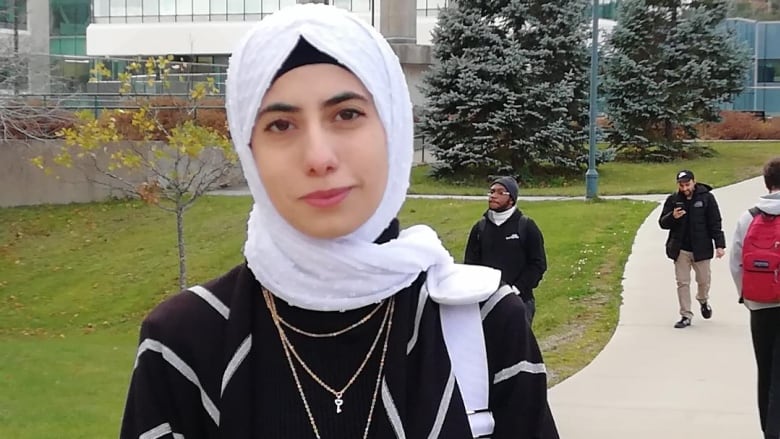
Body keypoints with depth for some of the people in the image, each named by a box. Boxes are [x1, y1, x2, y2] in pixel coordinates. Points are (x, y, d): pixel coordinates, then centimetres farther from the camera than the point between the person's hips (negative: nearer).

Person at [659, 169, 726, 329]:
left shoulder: (706, 198, -5)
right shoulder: (673, 200, 0)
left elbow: (715, 223, -3)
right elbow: (662, 223, 3)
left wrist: (719, 244, -10)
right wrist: (672, 217, -19)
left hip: (701, 248, -1)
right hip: (680, 249, 1)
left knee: (703, 280, 13)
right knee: (682, 283, 2)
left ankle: (703, 301, 44)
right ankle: (686, 316, 10)